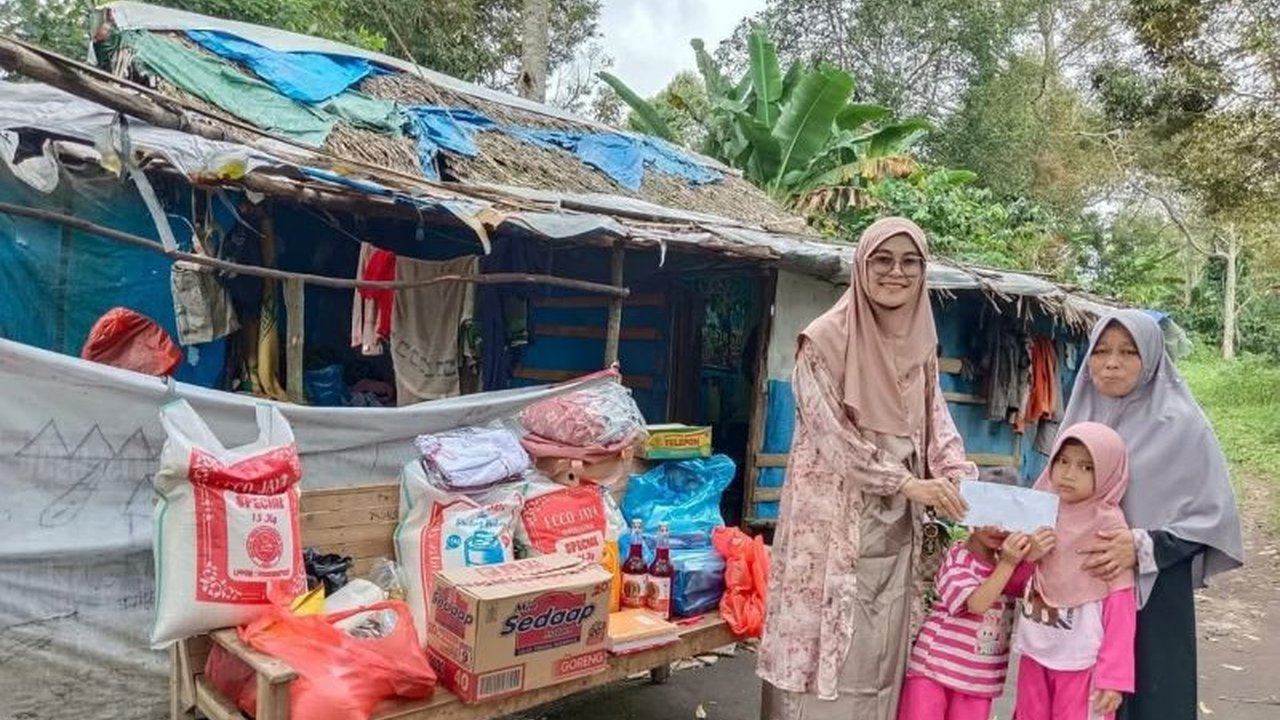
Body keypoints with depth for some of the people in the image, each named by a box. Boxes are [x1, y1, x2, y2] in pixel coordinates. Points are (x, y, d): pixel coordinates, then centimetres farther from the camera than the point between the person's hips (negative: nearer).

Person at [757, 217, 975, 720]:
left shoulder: (921, 345, 9)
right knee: (825, 648, 1)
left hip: (897, 530, 6)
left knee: (882, 655, 13)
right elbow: (830, 433, -14)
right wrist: (907, 483, -18)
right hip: (833, 523, -5)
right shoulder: (827, 338, -10)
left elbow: (936, 426, 9)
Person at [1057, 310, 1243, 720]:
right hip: (1080, 587, 4)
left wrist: (1145, 547, -20)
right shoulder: (1080, 416, 5)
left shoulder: (1180, 424, -8)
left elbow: (1214, 514, -8)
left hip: (1153, 593, -4)